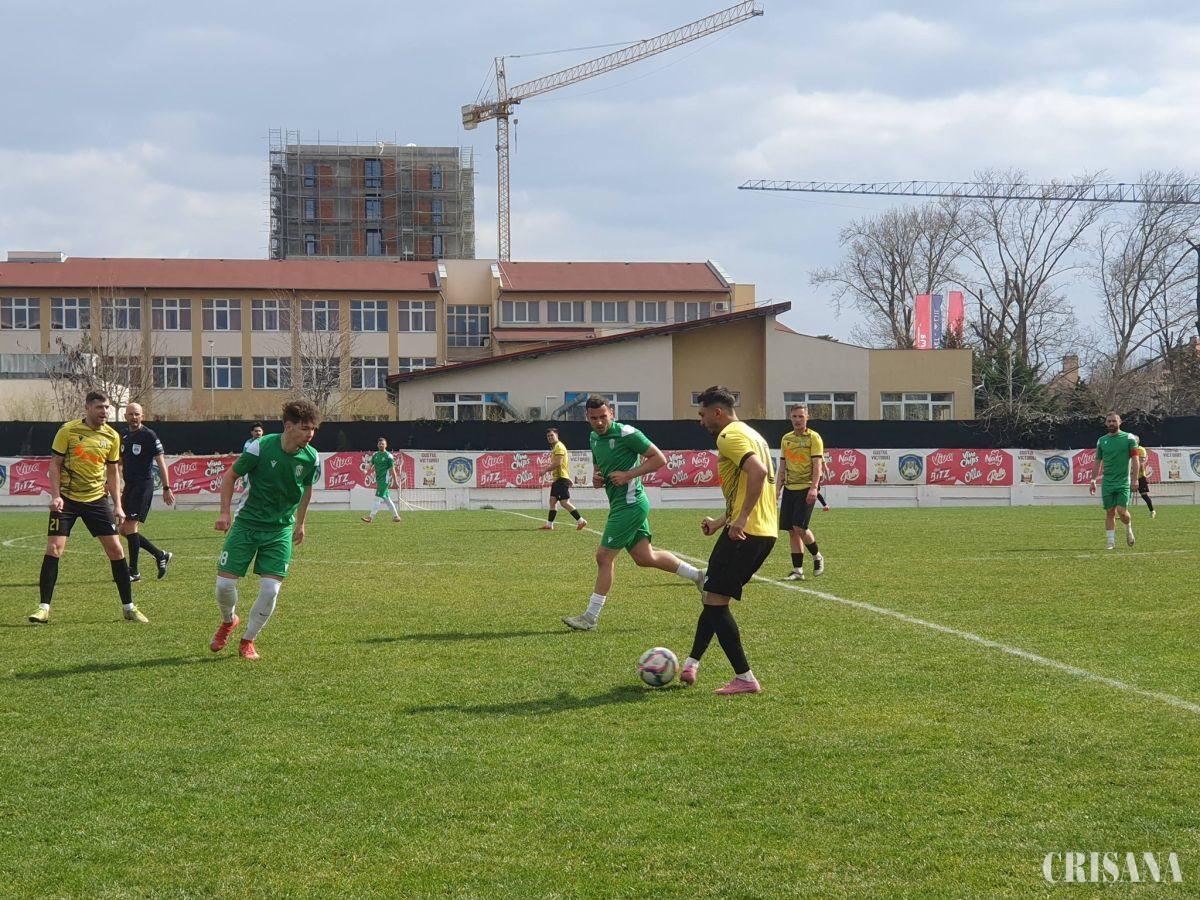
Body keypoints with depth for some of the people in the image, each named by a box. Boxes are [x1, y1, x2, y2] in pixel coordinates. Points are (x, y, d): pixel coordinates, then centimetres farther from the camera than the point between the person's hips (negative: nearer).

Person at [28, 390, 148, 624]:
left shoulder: (112, 436, 3)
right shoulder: (68, 431, -7)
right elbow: (55, 464, -3)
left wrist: (118, 506, 5)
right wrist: (55, 496, -15)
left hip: (97, 499, 3)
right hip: (66, 499, -3)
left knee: (116, 549, -1)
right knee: (53, 549, -10)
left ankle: (129, 607, 10)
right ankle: (44, 608, -2)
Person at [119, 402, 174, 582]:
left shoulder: (149, 436, -9)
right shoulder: (125, 438, 14)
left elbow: (161, 463, -10)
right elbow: (119, 465, 22)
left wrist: (166, 488, -13)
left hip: (143, 486, -8)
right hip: (129, 486, 8)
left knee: (130, 527, -12)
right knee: (124, 529, 7)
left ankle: (133, 572, -4)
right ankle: (161, 555, 20)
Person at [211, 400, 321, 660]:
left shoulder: (310, 458, -8)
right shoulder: (261, 447, -18)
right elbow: (231, 476, -3)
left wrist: (300, 523, 20)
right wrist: (225, 512, -9)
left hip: (281, 529, 2)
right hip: (247, 523, -2)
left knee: (271, 589, -10)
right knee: (225, 583, -5)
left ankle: (248, 641, 12)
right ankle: (228, 621, 29)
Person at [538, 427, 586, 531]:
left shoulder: (559, 446, -12)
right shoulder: (555, 447, 18)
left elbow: (558, 463, -21)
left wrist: (546, 470, -15)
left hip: (562, 478, -10)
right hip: (557, 479, 10)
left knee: (564, 502, -12)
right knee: (553, 501, 9)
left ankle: (581, 521, -9)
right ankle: (549, 524, 10)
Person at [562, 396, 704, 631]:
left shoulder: (626, 434, -15)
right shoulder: (594, 438, 11)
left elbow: (659, 459, -14)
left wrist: (628, 475, -20)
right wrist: (596, 478, 3)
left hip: (629, 504, -9)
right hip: (620, 504, 9)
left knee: (604, 556, -7)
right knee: (645, 557, 13)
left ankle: (590, 617, -1)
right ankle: (697, 576, 27)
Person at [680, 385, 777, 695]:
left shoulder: (730, 436, -10)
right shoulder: (750, 434, 21)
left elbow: (758, 472, -27)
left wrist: (741, 518, -26)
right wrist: (721, 522, 27)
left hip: (745, 532, -10)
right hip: (765, 532, 10)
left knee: (716, 600, -4)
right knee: (715, 596, 18)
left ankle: (745, 678, -5)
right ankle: (691, 664, 23)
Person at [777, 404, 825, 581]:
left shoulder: (813, 437, -4)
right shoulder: (786, 439, 14)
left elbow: (817, 465, -10)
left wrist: (814, 487, -20)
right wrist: (779, 487, 12)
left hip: (807, 488, -6)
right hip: (790, 488, 6)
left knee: (799, 527, -15)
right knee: (791, 531, 3)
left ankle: (817, 557, 9)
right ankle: (797, 571, 8)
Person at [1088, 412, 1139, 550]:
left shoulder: (1129, 438, -1)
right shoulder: (1101, 440, 9)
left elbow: (1135, 460, -3)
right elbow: (1098, 461, 15)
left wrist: (1135, 479, -9)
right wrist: (1093, 480, 10)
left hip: (1123, 481, -3)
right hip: (1107, 482, 3)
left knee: (1122, 511, -11)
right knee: (1110, 512, 2)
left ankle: (1129, 529, 19)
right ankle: (1111, 541, 7)